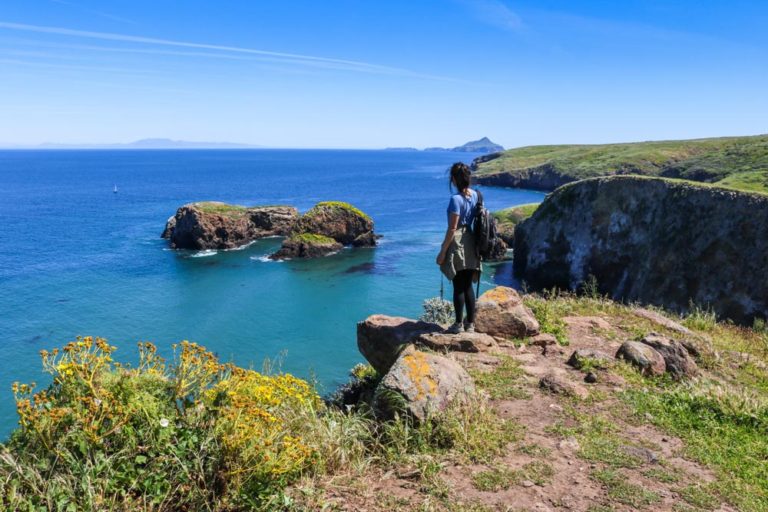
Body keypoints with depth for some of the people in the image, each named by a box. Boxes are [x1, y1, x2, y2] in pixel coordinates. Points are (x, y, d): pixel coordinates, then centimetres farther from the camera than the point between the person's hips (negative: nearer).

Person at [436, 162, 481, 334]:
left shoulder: (456, 199, -18)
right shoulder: (475, 195, 5)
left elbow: (452, 229, -17)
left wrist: (442, 252, -12)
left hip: (457, 244, -7)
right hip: (470, 242, 7)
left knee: (458, 287, 2)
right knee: (468, 286, 13)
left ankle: (459, 325, 11)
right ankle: (470, 324, 19)